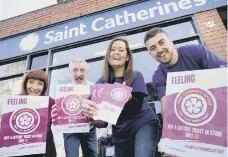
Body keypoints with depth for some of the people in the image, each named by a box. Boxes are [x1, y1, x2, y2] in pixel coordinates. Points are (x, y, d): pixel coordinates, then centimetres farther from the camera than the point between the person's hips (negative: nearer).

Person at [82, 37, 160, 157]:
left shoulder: (136, 76, -2)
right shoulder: (101, 83, 2)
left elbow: (137, 105, -12)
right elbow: (98, 107, -5)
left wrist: (128, 96, -35)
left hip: (143, 123, -3)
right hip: (120, 132, 3)